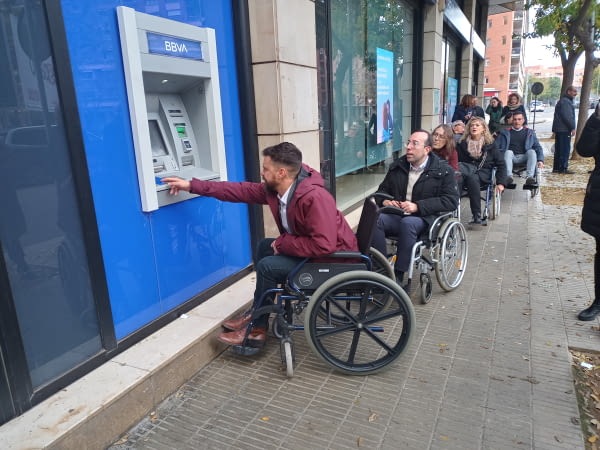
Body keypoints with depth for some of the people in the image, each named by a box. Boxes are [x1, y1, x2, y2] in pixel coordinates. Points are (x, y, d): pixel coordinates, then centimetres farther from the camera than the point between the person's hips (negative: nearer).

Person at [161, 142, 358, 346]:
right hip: (310, 246, 9)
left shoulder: (315, 198, -32)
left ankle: (256, 328, 5)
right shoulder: (275, 189, -5)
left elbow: (323, 245, -37)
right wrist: (192, 185, 1)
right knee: (264, 247, 12)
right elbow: (242, 190, 1)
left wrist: (282, 243, -23)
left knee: (268, 266, -16)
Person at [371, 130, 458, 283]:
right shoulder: (397, 166, 16)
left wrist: (417, 206, -17)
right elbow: (383, 189, 25)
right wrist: (384, 201, -1)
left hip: (424, 219, -4)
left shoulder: (443, 170, 3)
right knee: (374, 219, -28)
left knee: (408, 223, -38)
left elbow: (451, 200, -7)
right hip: (396, 215, 4)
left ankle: (398, 275, -28)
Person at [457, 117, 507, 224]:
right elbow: (457, 162, 9)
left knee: (472, 178, -38)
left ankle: (477, 216, -37)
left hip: (483, 174, -1)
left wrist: (500, 183, -4)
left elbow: (501, 164, 8)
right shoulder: (463, 144, 16)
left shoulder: (490, 144, 11)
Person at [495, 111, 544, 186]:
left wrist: (540, 160, -5)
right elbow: (496, 146, 8)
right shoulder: (505, 132, 18)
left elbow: (538, 147, 13)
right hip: (510, 157, -1)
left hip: (524, 157, 1)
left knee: (532, 151, -29)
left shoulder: (530, 132, 21)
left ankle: (530, 177, -43)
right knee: (508, 152, -32)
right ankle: (509, 176, -49)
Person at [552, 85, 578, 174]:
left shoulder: (564, 101, 21)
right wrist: (572, 128, -16)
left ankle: (556, 168, 14)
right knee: (565, 149, -7)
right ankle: (563, 168, -6)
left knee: (558, 149, 11)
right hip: (564, 130, -10)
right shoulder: (565, 101, -13)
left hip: (558, 129, 10)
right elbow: (567, 117, -20)